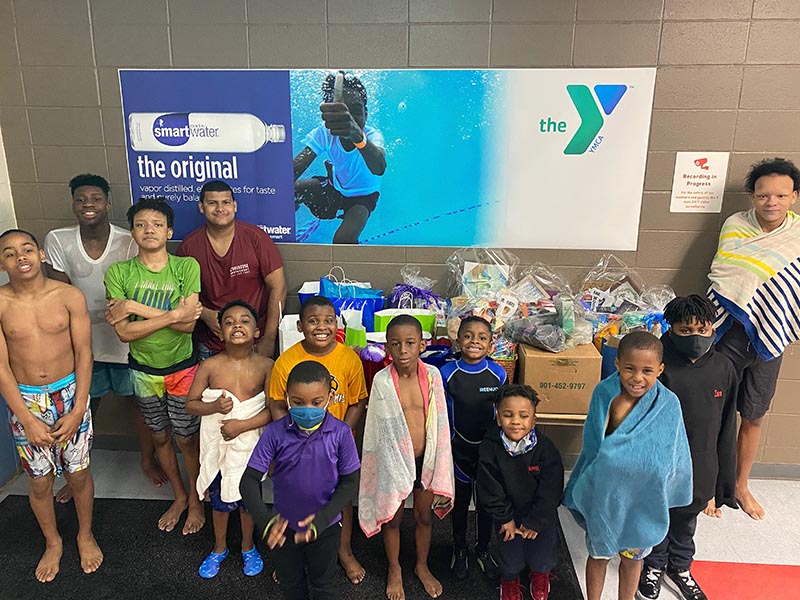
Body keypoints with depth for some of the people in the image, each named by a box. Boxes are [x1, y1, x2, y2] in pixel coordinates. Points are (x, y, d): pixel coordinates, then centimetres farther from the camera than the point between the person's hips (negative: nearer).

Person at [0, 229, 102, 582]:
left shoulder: (70, 296, -10)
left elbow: (83, 353, -7)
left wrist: (78, 410, -12)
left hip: (69, 393, 0)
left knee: (78, 473, 12)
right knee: (39, 480, 13)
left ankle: (85, 534, 38)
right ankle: (52, 542, 38)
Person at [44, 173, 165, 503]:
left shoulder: (129, 243, -14)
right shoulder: (57, 241, -9)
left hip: (125, 340, -1)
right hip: (82, 342, 2)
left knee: (139, 401, 14)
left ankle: (148, 460, 37)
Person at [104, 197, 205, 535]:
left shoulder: (187, 267, -13)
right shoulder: (118, 273, -9)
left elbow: (189, 324, -23)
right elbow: (124, 332, -18)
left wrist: (136, 307, -23)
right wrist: (173, 315, -26)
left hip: (182, 369, -2)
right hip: (143, 371, 3)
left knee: (187, 439, 10)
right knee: (160, 437, 19)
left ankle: (196, 500, 34)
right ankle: (179, 497, 41)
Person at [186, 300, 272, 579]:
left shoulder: (265, 366, -15)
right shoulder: (209, 366, -12)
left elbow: (272, 410, -12)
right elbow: (190, 404, -4)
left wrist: (242, 425, -21)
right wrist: (214, 406, -21)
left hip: (249, 443, -1)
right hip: (217, 444, 1)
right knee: (220, 498, 19)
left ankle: (248, 547, 44)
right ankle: (219, 548, 45)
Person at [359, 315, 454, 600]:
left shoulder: (432, 375, -12)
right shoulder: (382, 381, -17)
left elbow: (441, 426, -4)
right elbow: (377, 431, -8)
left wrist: (441, 476, -2)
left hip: (426, 459, 2)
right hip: (393, 461, -2)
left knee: (425, 516, 21)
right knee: (392, 518, 18)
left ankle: (422, 566, 47)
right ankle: (395, 570, 44)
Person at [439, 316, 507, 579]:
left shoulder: (498, 374, -11)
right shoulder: (447, 373, -14)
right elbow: (441, 415, -4)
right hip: (459, 449, -1)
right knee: (460, 501, 16)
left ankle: (483, 550, 40)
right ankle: (459, 550, 39)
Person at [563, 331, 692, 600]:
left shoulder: (667, 404, -18)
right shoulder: (603, 393, -17)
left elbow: (673, 460, -12)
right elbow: (593, 448, -8)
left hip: (642, 503, 0)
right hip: (602, 497, 0)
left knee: (632, 557, 23)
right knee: (598, 555, 21)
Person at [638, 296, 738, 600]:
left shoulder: (724, 369, -8)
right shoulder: (659, 367, -21)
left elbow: (726, 431, 0)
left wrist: (722, 484, 4)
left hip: (700, 470, 3)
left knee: (686, 523, 25)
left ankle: (679, 567, 52)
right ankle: (654, 565, 48)